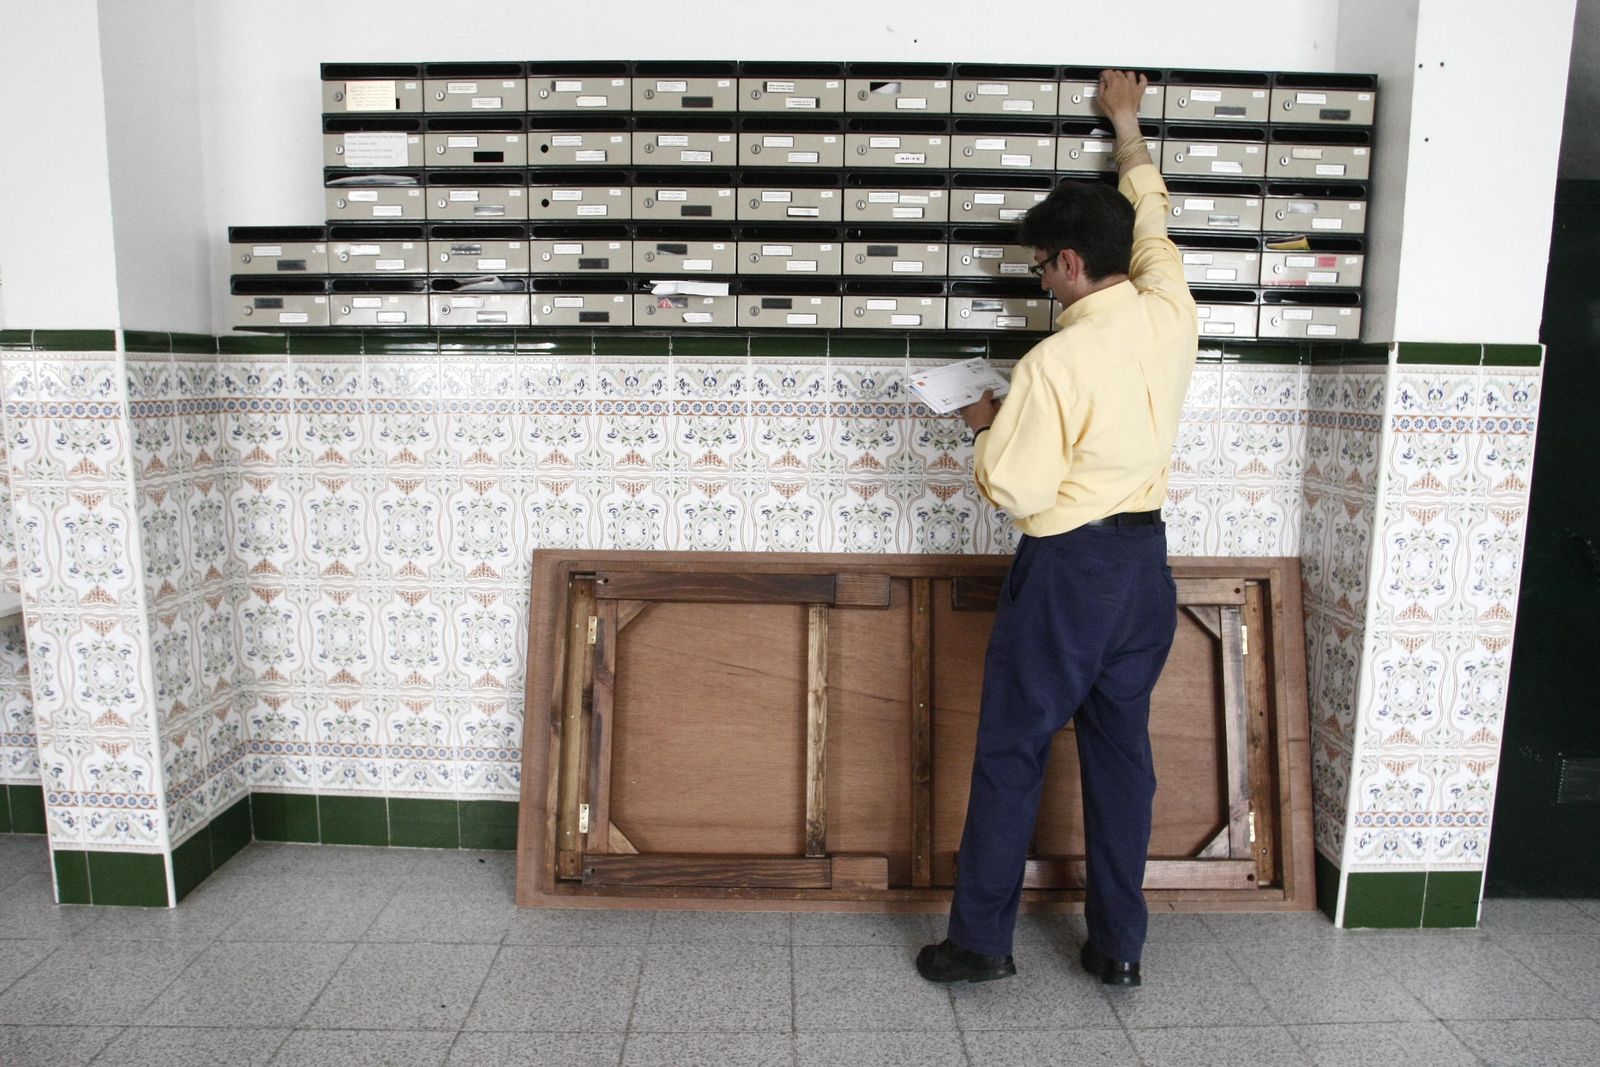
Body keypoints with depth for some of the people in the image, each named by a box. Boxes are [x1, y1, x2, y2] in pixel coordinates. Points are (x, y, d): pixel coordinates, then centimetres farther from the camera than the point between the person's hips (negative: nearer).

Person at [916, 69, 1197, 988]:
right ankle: (1120, 945, 26)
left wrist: (986, 426, 2)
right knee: (1123, 750, 15)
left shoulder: (1056, 362, -20)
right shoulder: (1171, 317, 0)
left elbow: (1014, 489, -18)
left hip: (1069, 568, -7)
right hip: (1146, 561, 7)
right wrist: (1128, 128, 32)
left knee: (1012, 753, 6)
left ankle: (982, 940, 19)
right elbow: (1152, 225, 19)